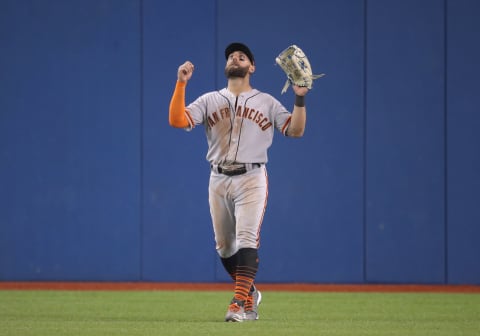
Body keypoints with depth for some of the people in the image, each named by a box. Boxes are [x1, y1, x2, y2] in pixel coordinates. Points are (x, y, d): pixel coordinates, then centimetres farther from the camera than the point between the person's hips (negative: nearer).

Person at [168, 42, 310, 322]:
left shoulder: (267, 103, 8)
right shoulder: (209, 101, 10)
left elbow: (296, 131, -2)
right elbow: (177, 121, -4)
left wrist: (300, 99, -15)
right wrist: (181, 84, -12)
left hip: (252, 179, -3)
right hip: (219, 180, 3)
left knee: (247, 239, -18)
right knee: (225, 246, 8)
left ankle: (241, 304, -25)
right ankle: (250, 294, 28)